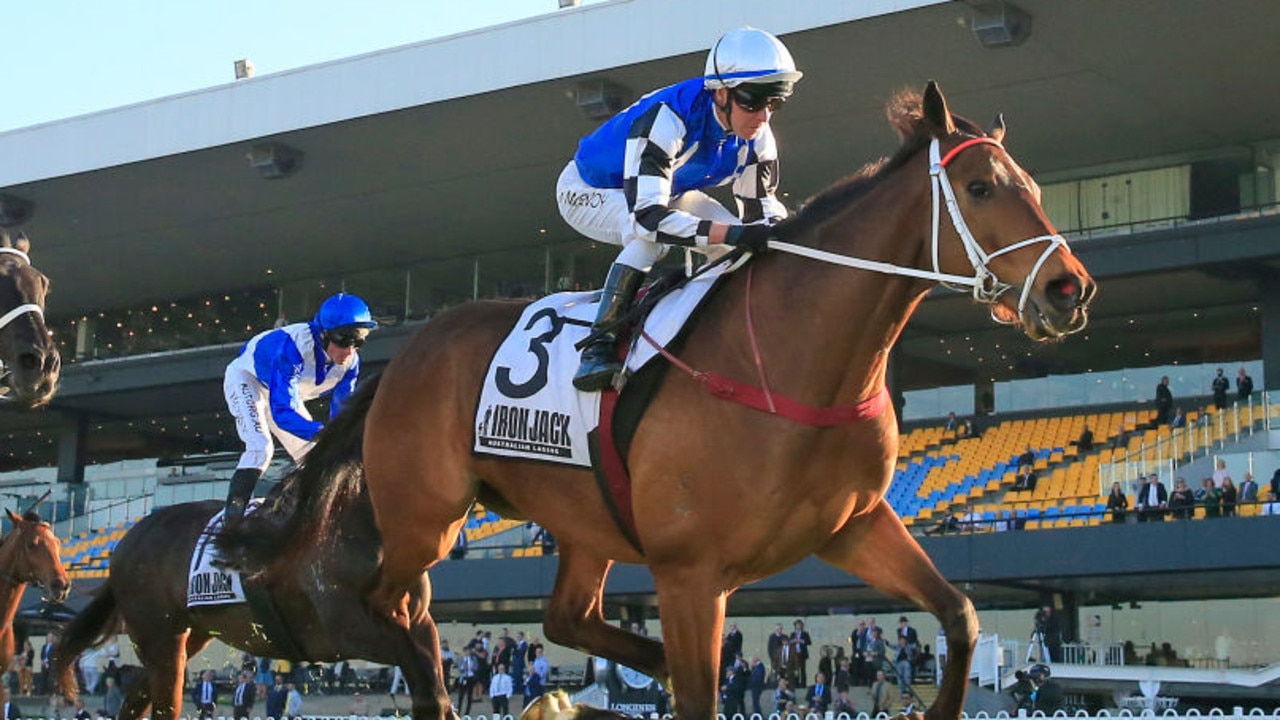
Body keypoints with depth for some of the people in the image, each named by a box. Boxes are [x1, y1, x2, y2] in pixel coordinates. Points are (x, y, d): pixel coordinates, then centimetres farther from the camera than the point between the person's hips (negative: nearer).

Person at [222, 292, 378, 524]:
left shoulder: (350, 361, -21)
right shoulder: (294, 347, -42)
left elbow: (342, 411, -12)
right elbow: (282, 412, -46)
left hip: (284, 393, 7)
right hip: (246, 380, -7)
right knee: (260, 448, -28)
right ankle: (231, 520, -30)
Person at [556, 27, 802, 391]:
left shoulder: (757, 137, -19)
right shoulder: (665, 119, -41)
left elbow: (761, 211, -12)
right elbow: (646, 215, -50)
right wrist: (732, 234, -59)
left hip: (669, 191, 7)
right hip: (588, 191, -7)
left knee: (745, 249, -12)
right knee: (649, 236, -37)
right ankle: (600, 343, -31)